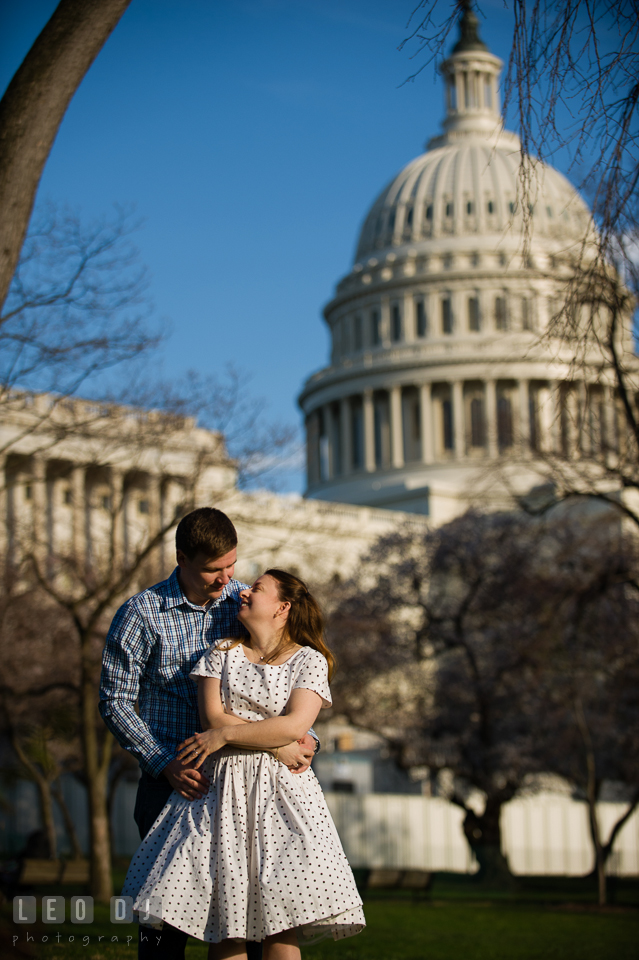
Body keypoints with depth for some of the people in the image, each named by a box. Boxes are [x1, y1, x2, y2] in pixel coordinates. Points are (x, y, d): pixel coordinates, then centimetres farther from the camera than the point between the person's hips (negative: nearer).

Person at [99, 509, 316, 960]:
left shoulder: (245, 603, 5)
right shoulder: (142, 614, -4)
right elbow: (115, 701, -2)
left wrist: (302, 737, -6)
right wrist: (165, 764, -12)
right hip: (170, 779, -2)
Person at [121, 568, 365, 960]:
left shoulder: (309, 660, 5)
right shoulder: (221, 652, 13)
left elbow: (294, 725, -9)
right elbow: (213, 717, 0)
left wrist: (225, 735, -9)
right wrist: (278, 744, -6)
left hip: (281, 795, -2)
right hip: (223, 792, 2)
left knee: (281, 925, -9)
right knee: (223, 923, -3)